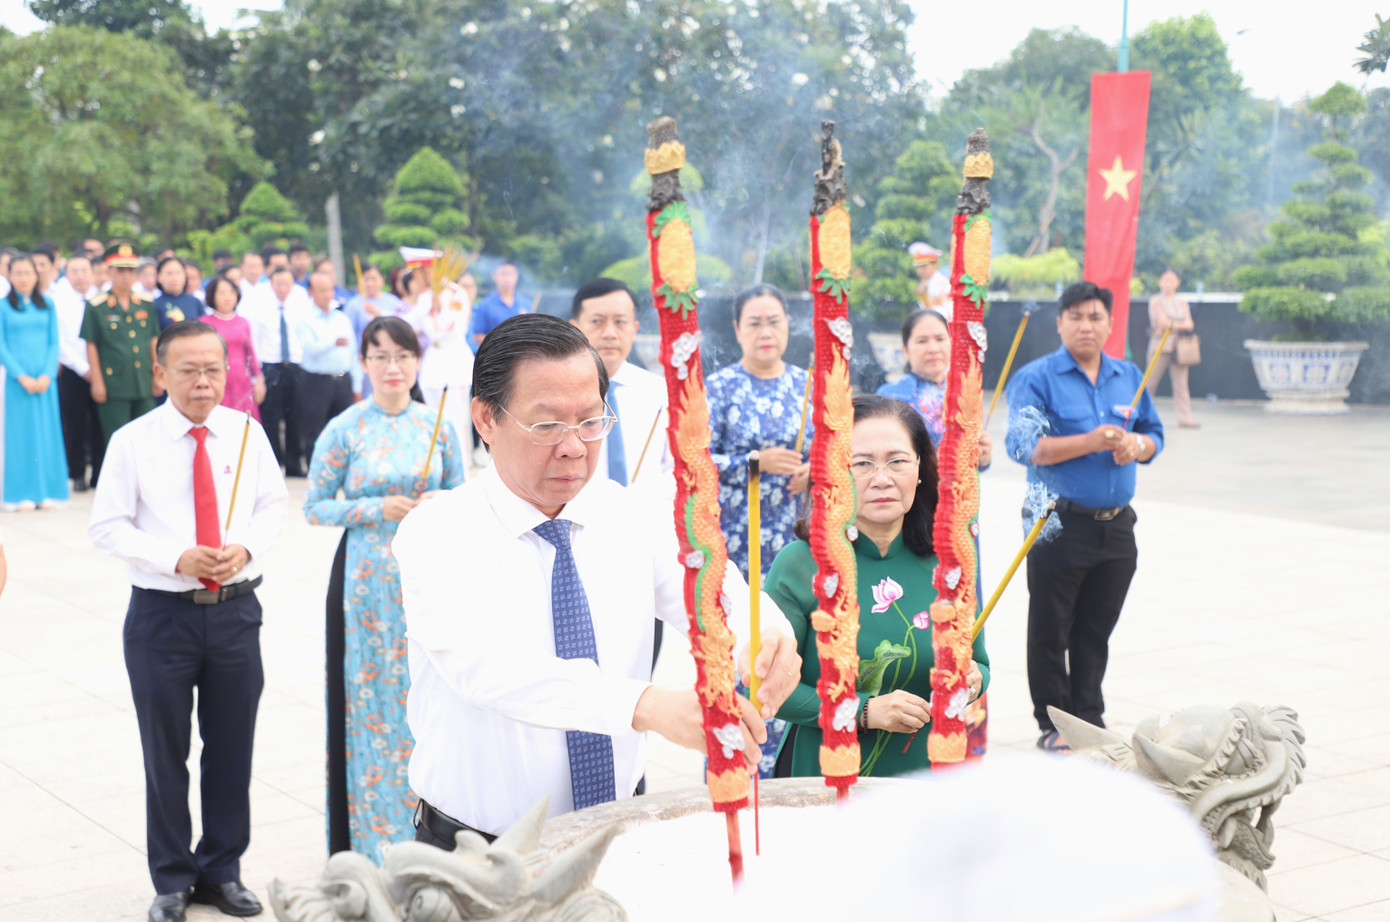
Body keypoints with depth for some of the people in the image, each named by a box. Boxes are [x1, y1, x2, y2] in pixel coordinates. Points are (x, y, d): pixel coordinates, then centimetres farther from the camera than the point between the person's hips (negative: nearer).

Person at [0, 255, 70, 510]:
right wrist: (22, 377, -10)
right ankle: (23, 494, 3)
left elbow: (54, 343, 6)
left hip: (44, 380, 2)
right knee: (21, 433, -1)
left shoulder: (47, 305, 8)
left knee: (46, 431, 2)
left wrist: (47, 375, -7)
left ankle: (46, 492, 8)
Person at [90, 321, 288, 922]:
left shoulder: (246, 433, 0)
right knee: (165, 753, 8)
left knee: (232, 748, 12)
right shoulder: (132, 442, -8)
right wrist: (176, 558, -19)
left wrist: (246, 548, -11)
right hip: (162, 613, -2)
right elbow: (108, 527, -6)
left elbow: (273, 503, 8)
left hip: (235, 609, 3)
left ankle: (222, 871, 30)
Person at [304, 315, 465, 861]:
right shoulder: (344, 431, -3)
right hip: (367, 584, -2)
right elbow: (314, 508, -1)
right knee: (370, 697, 1)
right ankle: (370, 835, 13)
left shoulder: (439, 428, 5)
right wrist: (378, 509, -13)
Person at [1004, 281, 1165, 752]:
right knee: (1050, 629, 2)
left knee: (1097, 629, 13)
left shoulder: (1130, 377, 12)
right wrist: (1091, 442, -23)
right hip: (1060, 525, -5)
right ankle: (1052, 724, 13)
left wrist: (1136, 445, -6)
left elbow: (1154, 435, 18)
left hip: (1117, 527, 5)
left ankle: (1090, 717, 24)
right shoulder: (1035, 378, -6)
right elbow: (1024, 446, -16)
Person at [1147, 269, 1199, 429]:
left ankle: (1185, 418, -1)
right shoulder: (1155, 301, 1)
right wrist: (1181, 325, -3)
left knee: (1181, 384, 0)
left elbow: (1190, 325, 4)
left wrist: (1172, 325, -11)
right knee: (1151, 381, -2)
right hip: (1160, 345, -4)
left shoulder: (1182, 303, 16)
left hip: (1179, 346, 4)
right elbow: (1162, 322, -10)